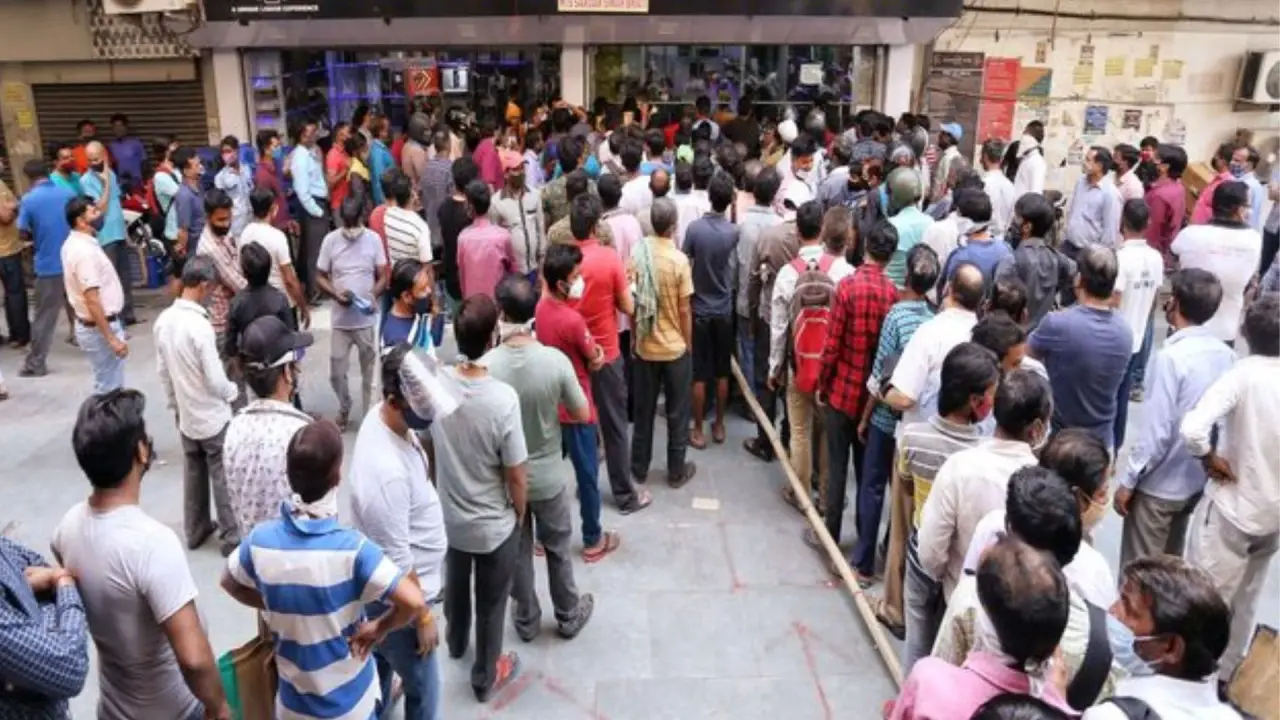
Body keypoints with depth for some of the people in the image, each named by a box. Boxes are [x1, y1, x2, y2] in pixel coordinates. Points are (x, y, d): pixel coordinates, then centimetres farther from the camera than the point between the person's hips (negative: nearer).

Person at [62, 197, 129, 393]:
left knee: (112, 385, 20)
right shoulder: (85, 252, -26)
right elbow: (92, 300, -28)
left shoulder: (74, 243, 4)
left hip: (96, 325, 11)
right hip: (99, 328, -11)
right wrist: (111, 338, -28)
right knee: (109, 388, 0)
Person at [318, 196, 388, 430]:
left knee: (369, 372, 10)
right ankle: (344, 408, 35)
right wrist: (336, 293, -18)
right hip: (341, 320, 1)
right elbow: (320, 277, 1)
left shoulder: (373, 239, -6)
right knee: (336, 372, 8)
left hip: (367, 319, -1)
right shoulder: (331, 240, -5)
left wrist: (373, 295, -21)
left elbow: (383, 277, -1)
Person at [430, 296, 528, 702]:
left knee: (455, 584, 31)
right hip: (493, 525, -5)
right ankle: (486, 677, 40)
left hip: (448, 516, 5)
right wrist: (520, 514, -1)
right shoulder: (502, 399, -31)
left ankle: (456, 642, 58)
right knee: (491, 603, 19)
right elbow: (516, 475, -21)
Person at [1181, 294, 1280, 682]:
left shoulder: (1243, 374, -20)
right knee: (1243, 607, 22)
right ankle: (1221, 677, 39)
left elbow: (1192, 428, -35)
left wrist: (1210, 457, -17)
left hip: (1231, 509, -6)